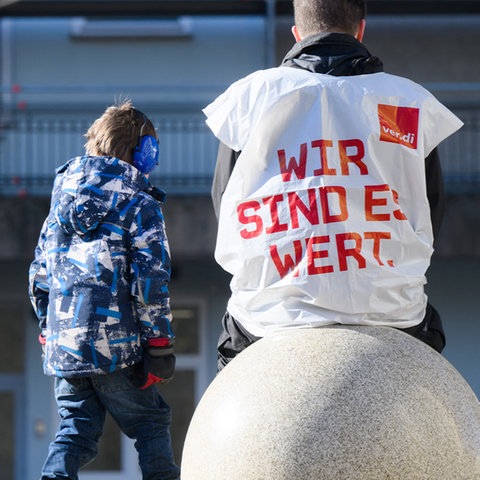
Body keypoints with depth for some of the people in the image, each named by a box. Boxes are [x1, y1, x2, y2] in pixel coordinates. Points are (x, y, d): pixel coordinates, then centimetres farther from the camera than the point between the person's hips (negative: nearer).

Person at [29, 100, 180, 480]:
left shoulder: (62, 199, 14)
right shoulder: (138, 203, -5)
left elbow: (40, 273, 18)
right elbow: (151, 279, -12)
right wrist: (159, 345, -8)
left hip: (62, 345, 5)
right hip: (115, 345, -5)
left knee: (77, 428, 7)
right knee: (151, 424, 9)